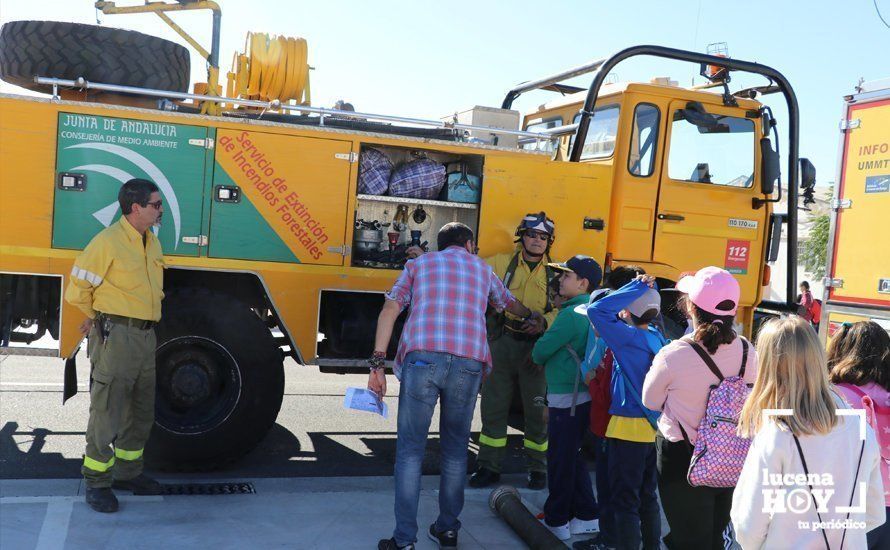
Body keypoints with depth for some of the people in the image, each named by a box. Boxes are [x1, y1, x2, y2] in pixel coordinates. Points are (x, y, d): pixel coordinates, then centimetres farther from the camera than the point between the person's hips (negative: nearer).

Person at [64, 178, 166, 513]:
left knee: (141, 410, 15)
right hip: (116, 336, -8)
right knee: (107, 411, -2)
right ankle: (96, 482, 10)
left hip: (147, 335, 8)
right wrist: (101, 319, 5)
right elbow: (77, 291, -10)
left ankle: (127, 472, 29)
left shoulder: (152, 242, 12)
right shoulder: (108, 241, -13)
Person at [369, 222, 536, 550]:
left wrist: (377, 365, 6)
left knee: (410, 450, 5)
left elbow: (390, 310, 7)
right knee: (455, 450, 16)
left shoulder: (418, 264, 20)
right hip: (469, 363, 2)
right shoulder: (482, 268, 25)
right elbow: (510, 305, 43)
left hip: (421, 358, -1)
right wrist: (530, 317, 66)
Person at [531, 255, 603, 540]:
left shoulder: (571, 314, -18)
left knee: (560, 460, 4)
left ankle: (557, 522, 16)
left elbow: (540, 351, -14)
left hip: (567, 397, -9)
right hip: (583, 395, 9)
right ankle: (587, 517, 27)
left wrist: (539, 357, 8)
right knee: (572, 457, 19)